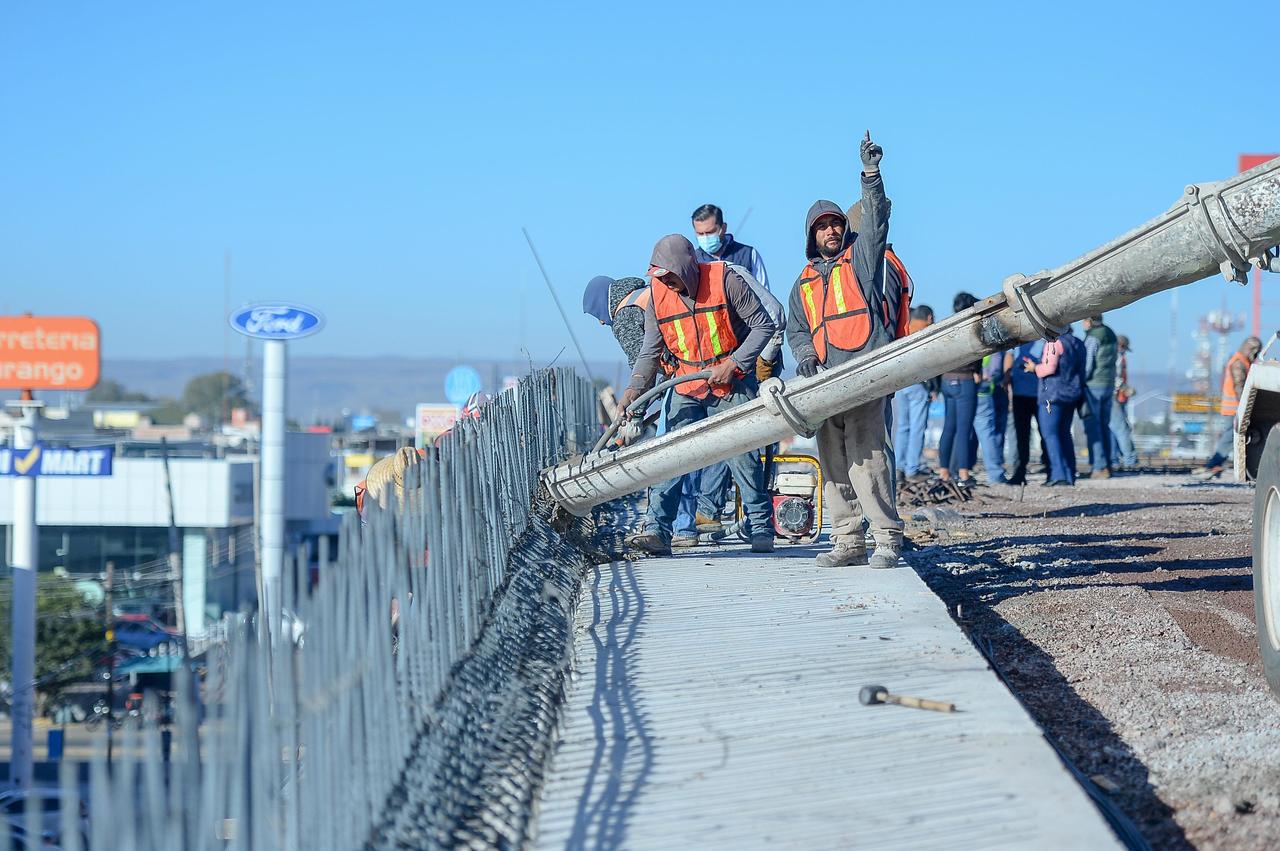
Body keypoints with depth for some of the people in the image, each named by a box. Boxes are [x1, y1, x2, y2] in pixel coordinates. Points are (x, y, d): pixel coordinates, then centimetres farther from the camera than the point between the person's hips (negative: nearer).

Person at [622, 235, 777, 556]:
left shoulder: (725, 279, -14)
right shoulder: (658, 296, -2)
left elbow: (763, 325, -9)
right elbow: (650, 351, 2)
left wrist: (733, 364, -16)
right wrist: (635, 388, -13)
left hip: (732, 385, -3)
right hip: (687, 388, 4)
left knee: (742, 455, -5)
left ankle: (761, 529, 8)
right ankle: (658, 531, -10)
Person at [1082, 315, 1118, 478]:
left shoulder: (1092, 338, -14)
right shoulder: (1110, 335, 11)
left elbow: (1087, 365, -17)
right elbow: (1112, 362, 14)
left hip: (1093, 385, -8)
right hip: (1109, 385, 8)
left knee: (1092, 427, -4)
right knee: (1104, 425, 14)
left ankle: (1099, 466, -8)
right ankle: (1107, 464, 15)